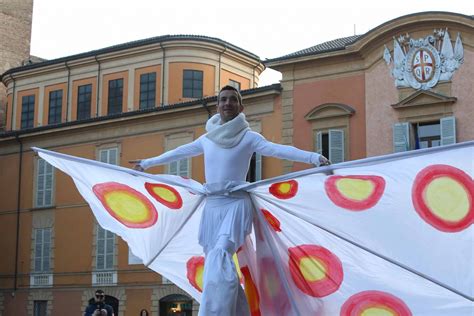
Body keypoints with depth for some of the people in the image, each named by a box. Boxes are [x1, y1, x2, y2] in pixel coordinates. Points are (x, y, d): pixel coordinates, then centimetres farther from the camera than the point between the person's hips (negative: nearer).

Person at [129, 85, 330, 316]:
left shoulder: (248, 137, -1)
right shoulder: (207, 139, 14)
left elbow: (278, 149, -15)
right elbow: (178, 153, 27)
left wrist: (314, 157, -29)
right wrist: (146, 163, 38)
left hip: (236, 204, -6)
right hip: (212, 206, 6)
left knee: (220, 257, -27)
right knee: (216, 263, 4)